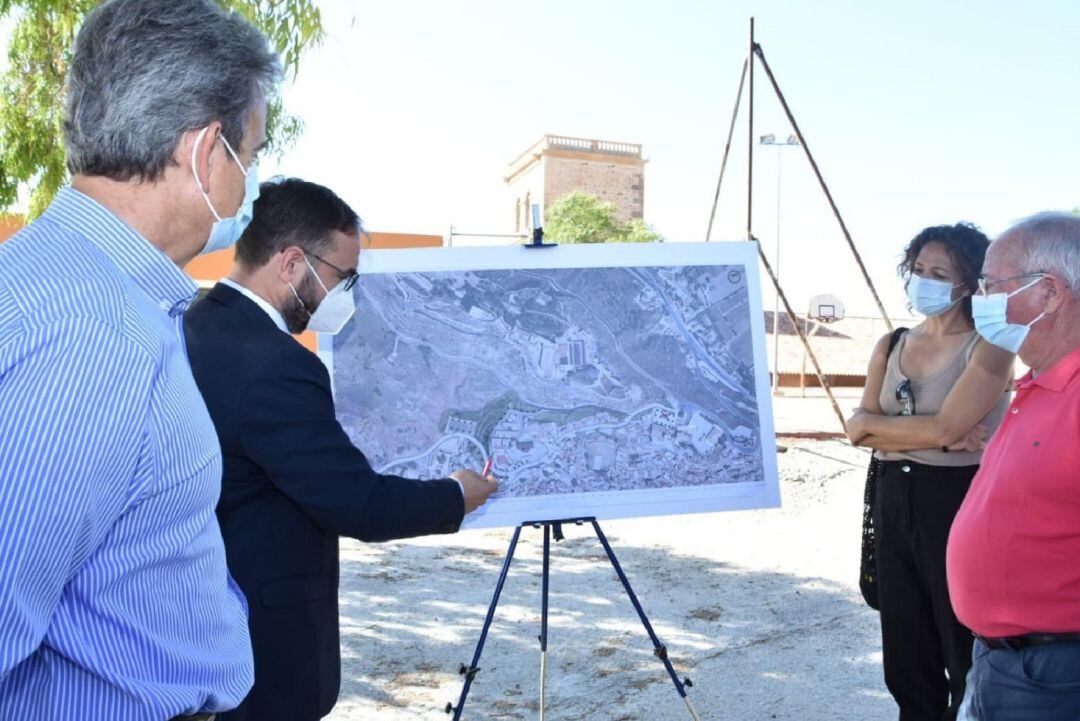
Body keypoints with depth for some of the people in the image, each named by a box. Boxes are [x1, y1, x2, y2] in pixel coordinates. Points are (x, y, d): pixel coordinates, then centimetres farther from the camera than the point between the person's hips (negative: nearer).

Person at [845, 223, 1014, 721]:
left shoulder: (988, 347, -8)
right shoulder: (891, 345, 9)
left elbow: (944, 426, -21)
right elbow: (859, 431, -2)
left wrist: (872, 423, -7)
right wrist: (940, 438, -13)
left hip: (959, 501, -6)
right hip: (894, 502, 6)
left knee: (966, 653, 6)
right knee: (907, 649, 15)